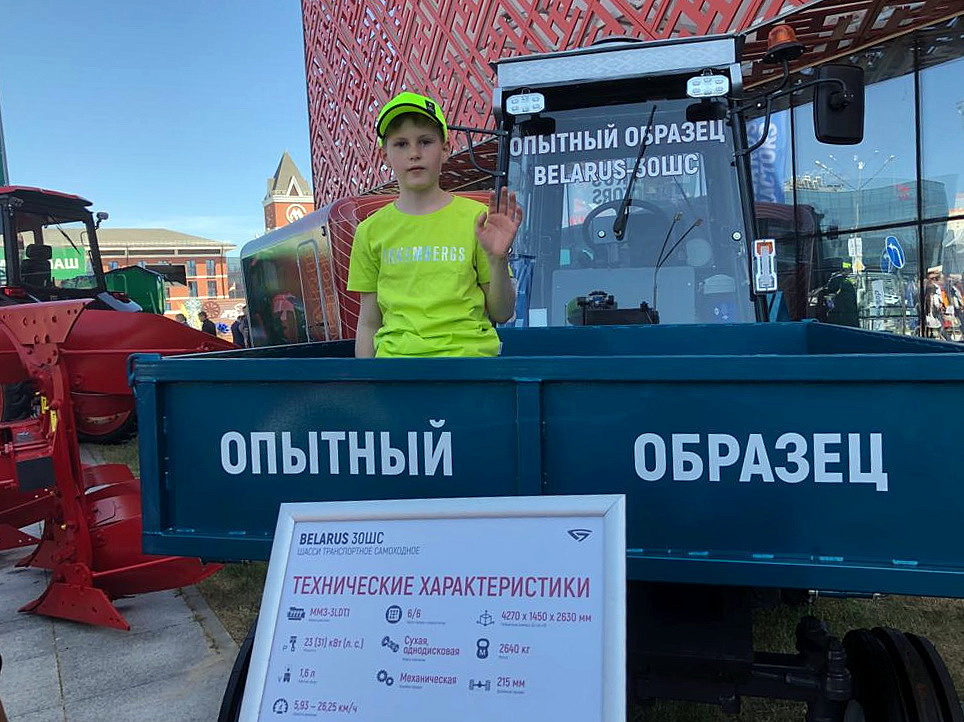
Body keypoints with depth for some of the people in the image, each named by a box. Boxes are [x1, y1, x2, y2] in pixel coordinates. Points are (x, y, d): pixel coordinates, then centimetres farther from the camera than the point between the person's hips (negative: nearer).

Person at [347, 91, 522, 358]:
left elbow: (501, 314, 5)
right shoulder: (371, 231, 8)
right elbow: (369, 323, 12)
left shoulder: (476, 218, 4)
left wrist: (498, 260, -10)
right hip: (394, 354, 3)